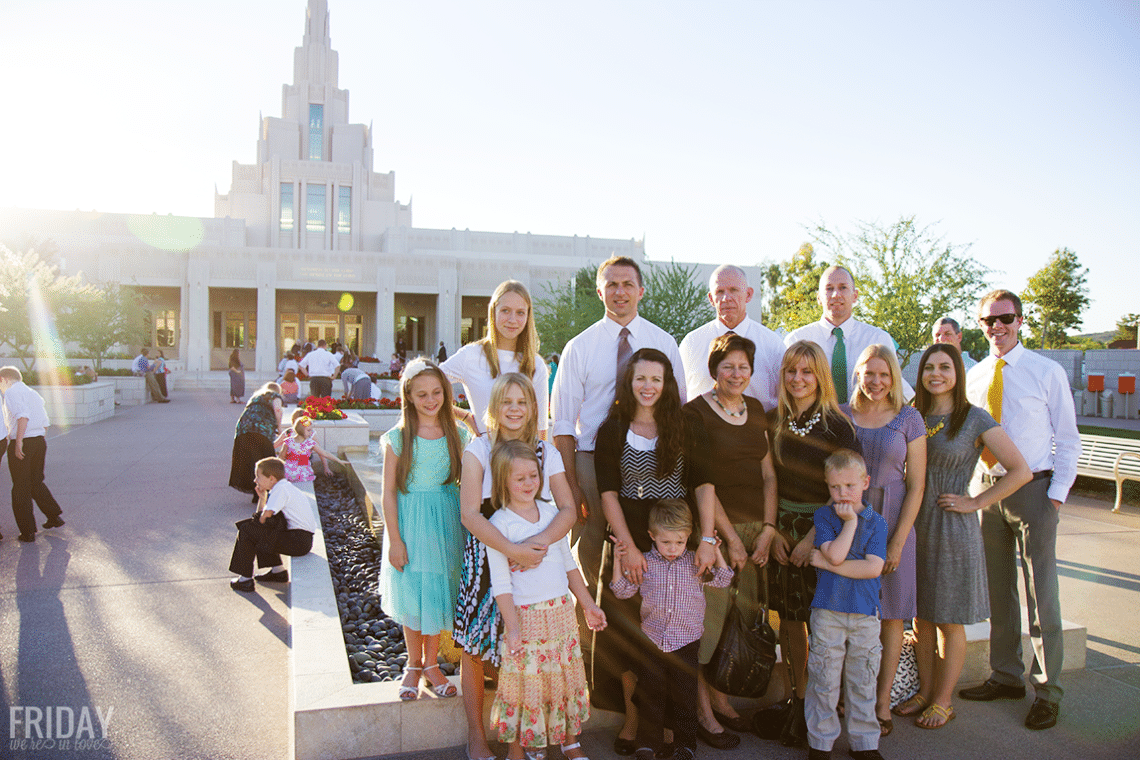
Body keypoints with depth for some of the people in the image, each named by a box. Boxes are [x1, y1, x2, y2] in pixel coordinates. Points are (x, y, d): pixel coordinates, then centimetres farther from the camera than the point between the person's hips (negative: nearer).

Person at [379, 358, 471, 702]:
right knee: (412, 596, 7)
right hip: (410, 522, -2)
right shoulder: (398, 438, -7)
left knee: (439, 593, 9)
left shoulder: (457, 435, 1)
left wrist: (466, 528, -1)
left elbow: (466, 482, 6)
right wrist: (394, 539, -9)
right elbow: (389, 492, -6)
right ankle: (414, 666, 28)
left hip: (446, 522, 2)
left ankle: (431, 664, 28)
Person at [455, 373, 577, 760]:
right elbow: (470, 513, -13)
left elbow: (568, 509, -4)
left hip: (534, 564, 2)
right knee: (475, 647, 5)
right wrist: (512, 550, -26)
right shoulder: (479, 449, -4)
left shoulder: (547, 452, 4)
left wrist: (540, 541, -23)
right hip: (485, 559, -2)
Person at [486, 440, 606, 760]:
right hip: (525, 616, -5)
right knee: (525, 682, 4)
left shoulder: (551, 512, 5)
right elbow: (500, 583, -11)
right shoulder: (499, 524, -11)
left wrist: (588, 605, 14)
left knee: (568, 676, 14)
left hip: (562, 611, 5)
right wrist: (512, 626, -17)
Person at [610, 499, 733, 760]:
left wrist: (716, 552, -7)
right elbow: (622, 591, 3)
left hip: (686, 643, 0)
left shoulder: (696, 561, 0)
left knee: (684, 698, 9)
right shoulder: (644, 563, -2)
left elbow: (722, 580, 5)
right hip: (652, 642, 0)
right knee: (650, 697, 10)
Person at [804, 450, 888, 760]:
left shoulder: (876, 521, 2)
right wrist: (850, 521, -12)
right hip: (827, 610, -1)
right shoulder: (823, 515, 1)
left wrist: (829, 564, -12)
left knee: (863, 681, 11)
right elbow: (835, 552, -15)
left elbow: (873, 568, -11)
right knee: (824, 680, 4)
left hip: (865, 612, 1)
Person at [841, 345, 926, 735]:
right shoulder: (840, 415, 3)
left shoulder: (909, 419, 0)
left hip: (892, 523, -1)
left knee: (891, 614, 7)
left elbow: (916, 487, -2)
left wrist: (897, 542, -8)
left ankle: (882, 701, 18)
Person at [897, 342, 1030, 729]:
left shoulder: (975, 418, -7)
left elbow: (1020, 471, -11)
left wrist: (975, 502, -11)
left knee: (949, 620, 7)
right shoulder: (914, 417, 6)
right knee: (922, 617, 13)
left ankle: (943, 701, 19)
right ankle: (924, 691, 27)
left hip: (954, 527, -4)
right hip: (916, 524, 4)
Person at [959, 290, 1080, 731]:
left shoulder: (1047, 372, -2)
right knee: (997, 590, 12)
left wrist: (1057, 493, -9)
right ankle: (1006, 676, 26)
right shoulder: (974, 377, 8)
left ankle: (1047, 690, 12)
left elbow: (1067, 438, -1)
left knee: (1041, 592, 0)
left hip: (1033, 490, -4)